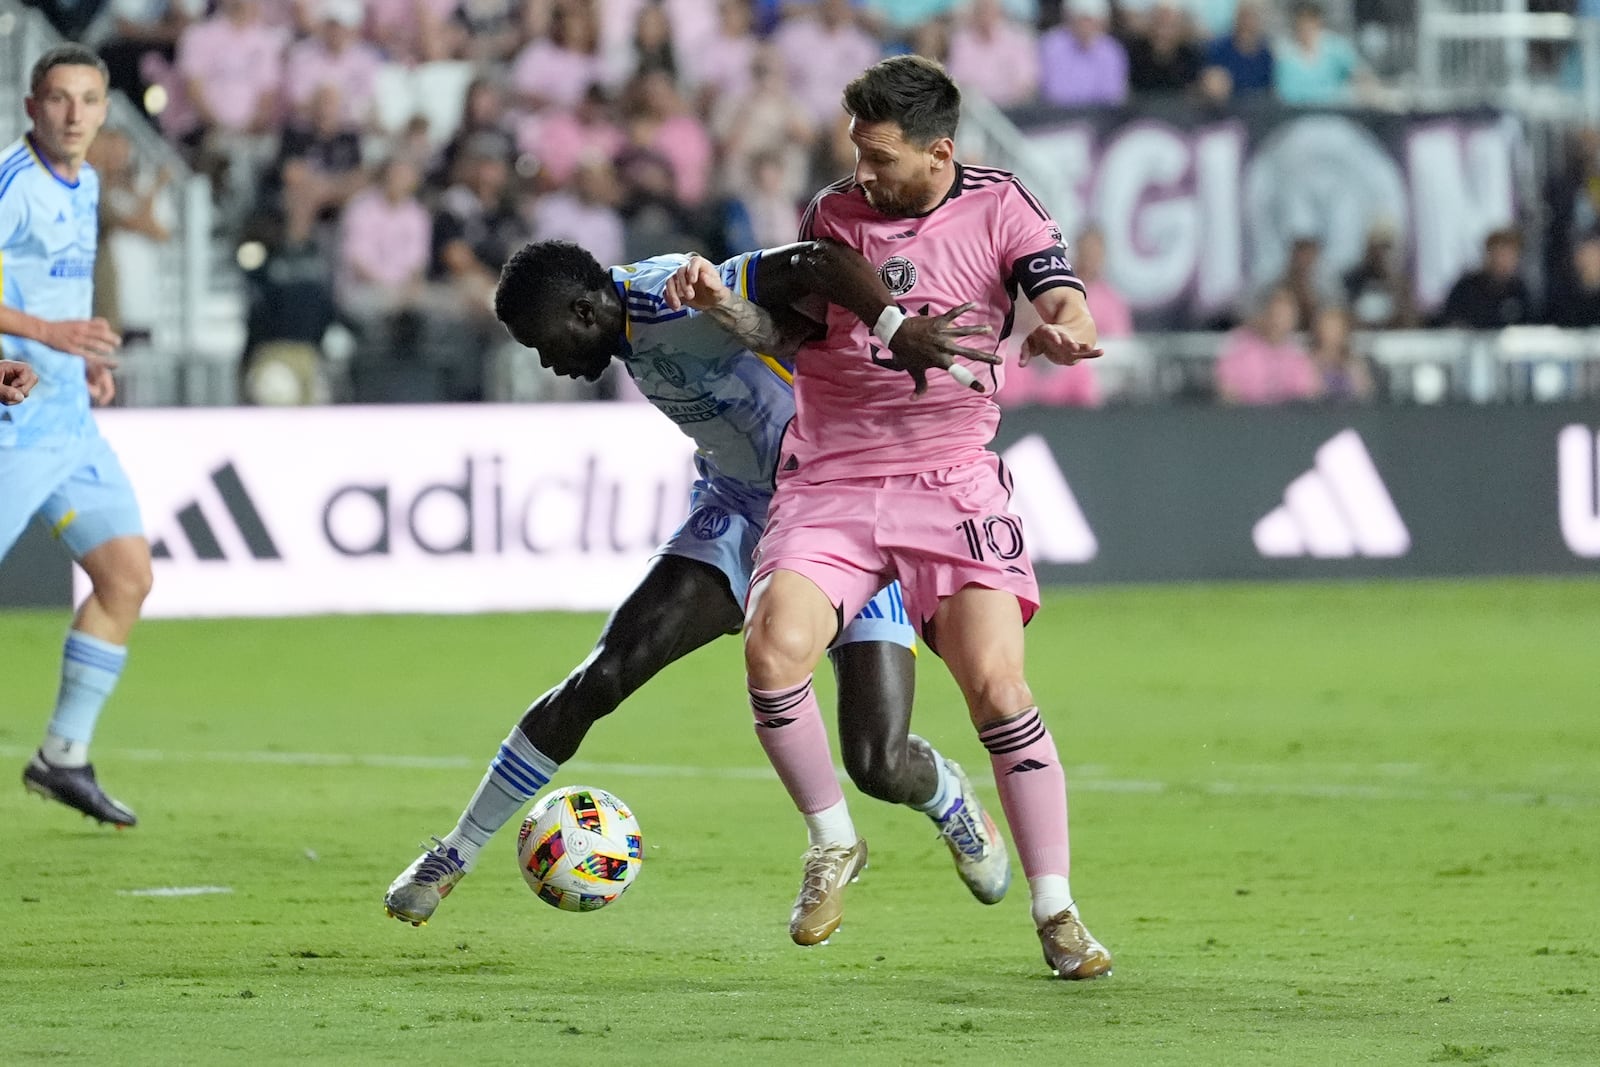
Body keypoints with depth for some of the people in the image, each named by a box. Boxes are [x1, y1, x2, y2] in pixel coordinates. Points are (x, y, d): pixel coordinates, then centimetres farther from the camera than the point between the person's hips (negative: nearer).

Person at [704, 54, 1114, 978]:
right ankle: (834, 843, 2)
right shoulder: (835, 214, 8)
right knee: (774, 648, -22)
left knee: (997, 683, -16)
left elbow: (1071, 312, -12)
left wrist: (1064, 333, -36)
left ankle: (1056, 912, -4)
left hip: (951, 479, -2)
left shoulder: (1000, 208, -1)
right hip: (829, 481, 2)